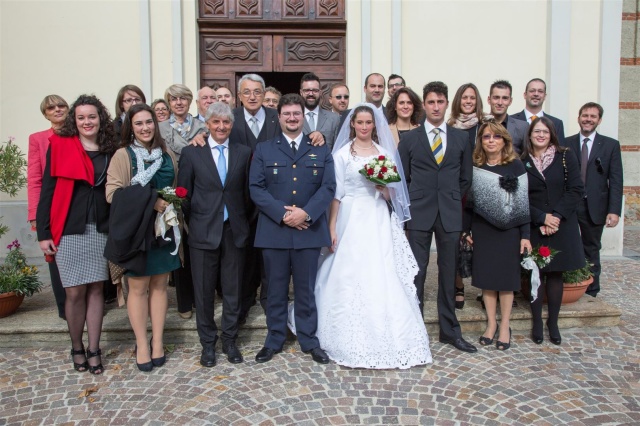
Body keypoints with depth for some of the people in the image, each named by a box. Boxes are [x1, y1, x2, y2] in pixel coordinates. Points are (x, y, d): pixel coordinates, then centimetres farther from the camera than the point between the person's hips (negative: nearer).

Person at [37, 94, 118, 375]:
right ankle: (77, 348, 23)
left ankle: (94, 350, 17)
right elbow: (47, 190, -1)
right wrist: (43, 232, -5)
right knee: (75, 292, 3)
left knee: (96, 289, 7)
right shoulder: (60, 145, -1)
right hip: (69, 230, -2)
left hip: (101, 230, 2)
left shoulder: (109, 151, 6)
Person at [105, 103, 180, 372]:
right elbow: (112, 193, -12)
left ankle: (157, 343, 18)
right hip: (135, 229, -3)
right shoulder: (122, 155, -2)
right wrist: (150, 203, -21)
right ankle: (142, 345, 15)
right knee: (138, 287, 3)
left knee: (159, 285, 8)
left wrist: (172, 206, -4)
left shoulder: (167, 155, 10)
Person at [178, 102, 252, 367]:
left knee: (233, 290, 11)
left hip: (235, 231, 1)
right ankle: (208, 343, 24)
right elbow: (184, 194, 3)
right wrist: (193, 225, 3)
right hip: (204, 232, -1)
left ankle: (229, 340, 27)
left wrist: (244, 223, 5)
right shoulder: (191, 153, 1)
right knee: (204, 291, 8)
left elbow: (247, 192, 7)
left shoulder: (244, 153, 5)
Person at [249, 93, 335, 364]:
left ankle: (309, 341, 24)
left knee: (306, 290, 10)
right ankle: (274, 340, 25)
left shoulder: (321, 150, 9)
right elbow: (256, 188, -2)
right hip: (274, 232, 0)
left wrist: (306, 212, -16)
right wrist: (282, 214, -14)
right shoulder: (264, 150, 8)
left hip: (309, 230, 0)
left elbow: (328, 187, -1)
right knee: (276, 289, 10)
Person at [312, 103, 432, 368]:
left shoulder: (385, 153, 11)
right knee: (350, 280, -1)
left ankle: (384, 340, 12)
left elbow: (392, 194, 13)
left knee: (382, 280, -2)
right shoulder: (342, 154, 3)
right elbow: (336, 193, -1)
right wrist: (332, 229, -6)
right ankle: (351, 342, 12)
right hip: (351, 221, -2)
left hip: (379, 222, 2)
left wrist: (384, 188, -10)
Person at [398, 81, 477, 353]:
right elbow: (402, 178, 5)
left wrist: (453, 202, 8)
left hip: (450, 215, 2)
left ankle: (449, 330, 19)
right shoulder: (409, 139, 4)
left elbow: (466, 178, 13)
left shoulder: (461, 138, 9)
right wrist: (409, 208, 1)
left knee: (448, 273, 8)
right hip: (419, 215, -1)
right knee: (416, 273, 2)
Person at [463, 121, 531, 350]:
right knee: (486, 276, 7)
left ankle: (505, 326, 19)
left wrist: (525, 235, -8)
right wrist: (466, 229, 4)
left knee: (506, 276, 6)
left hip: (508, 230, -2)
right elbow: (469, 201, 7)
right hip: (482, 230, 2)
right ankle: (491, 323, 21)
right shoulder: (474, 167, 3)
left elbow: (522, 202, -5)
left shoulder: (515, 166, -4)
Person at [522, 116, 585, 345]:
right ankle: (537, 323, 15)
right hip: (533, 227, -1)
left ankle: (553, 323, 20)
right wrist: (542, 218, -14)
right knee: (536, 274, 4)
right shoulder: (521, 161, 0)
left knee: (555, 274, 8)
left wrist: (556, 216, -13)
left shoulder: (566, 156, 2)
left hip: (562, 226, 1)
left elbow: (576, 189, -3)